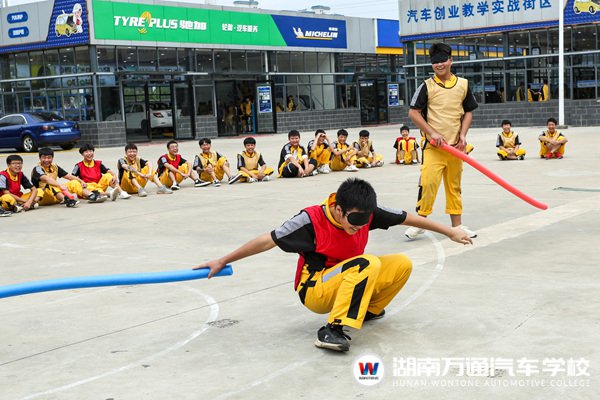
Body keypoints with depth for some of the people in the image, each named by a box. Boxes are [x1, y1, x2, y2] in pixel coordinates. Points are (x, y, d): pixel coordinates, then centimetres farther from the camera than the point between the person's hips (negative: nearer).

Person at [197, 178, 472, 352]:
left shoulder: (365, 212, -12)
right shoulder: (312, 220, -26)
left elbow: (407, 218, 0)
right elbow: (268, 241, -19)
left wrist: (450, 231, 8)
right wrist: (222, 261, -15)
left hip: (351, 281, 7)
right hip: (314, 291, -6)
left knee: (402, 265, -8)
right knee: (367, 264, -32)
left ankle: (368, 310, 14)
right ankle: (332, 330, -31)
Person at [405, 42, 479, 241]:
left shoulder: (463, 84, 7)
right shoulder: (427, 86, -3)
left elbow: (468, 112, 13)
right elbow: (413, 113, -4)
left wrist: (463, 135, -2)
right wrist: (432, 133, -12)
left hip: (455, 146, 4)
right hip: (433, 146, -3)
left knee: (454, 185, 11)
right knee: (428, 182, -15)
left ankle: (457, 224, 21)